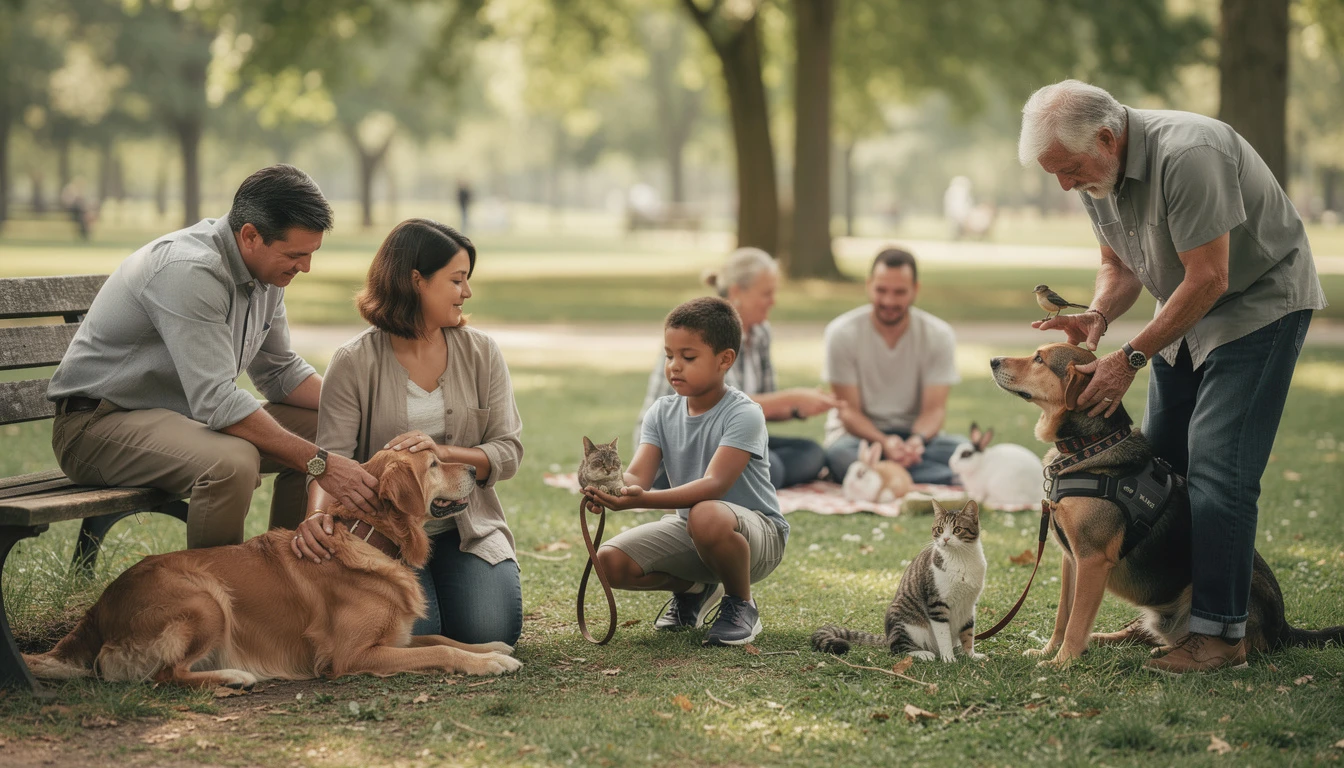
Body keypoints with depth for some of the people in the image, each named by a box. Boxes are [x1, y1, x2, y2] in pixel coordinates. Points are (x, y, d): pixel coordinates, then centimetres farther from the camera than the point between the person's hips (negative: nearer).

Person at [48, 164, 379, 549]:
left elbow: (279, 371, 13)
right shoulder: (189, 270, -28)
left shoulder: (267, 268, 2)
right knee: (232, 462, -36)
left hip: (187, 414, 10)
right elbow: (216, 401, -33)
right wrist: (318, 463, -34)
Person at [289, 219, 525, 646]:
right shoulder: (354, 363, -6)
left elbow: (508, 451, -2)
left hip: (466, 527, 2)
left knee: (489, 633, -19)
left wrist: (443, 452, -21)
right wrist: (318, 514, -35)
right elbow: (332, 457, -14)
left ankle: (448, 577, 16)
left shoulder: (481, 352, 3)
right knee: (413, 635, -23)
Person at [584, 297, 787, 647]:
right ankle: (694, 588, 16)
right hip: (689, 527, 6)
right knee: (610, 561, -14)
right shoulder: (663, 412, 0)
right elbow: (637, 474, -12)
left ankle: (741, 604, -11)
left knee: (706, 516, -41)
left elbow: (714, 485, -33)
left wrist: (643, 499, -47)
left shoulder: (744, 414, -20)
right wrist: (610, 490, -39)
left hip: (758, 532, -6)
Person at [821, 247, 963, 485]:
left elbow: (934, 408, -6)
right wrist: (883, 442, -30)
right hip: (859, 433, -1)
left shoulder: (939, 335, -3)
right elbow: (849, 410, -9)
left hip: (915, 434, 1)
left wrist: (917, 440, -31)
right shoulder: (842, 334, -8)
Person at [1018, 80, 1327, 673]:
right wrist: (1098, 315, -14)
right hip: (1188, 312, 9)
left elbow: (1209, 279, -29)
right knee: (1160, 463, 7)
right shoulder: (1095, 173, -4)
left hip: (1260, 302, -9)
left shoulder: (1187, 155, -32)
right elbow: (1119, 266, 8)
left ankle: (1220, 631, -12)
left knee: (1216, 468, -16)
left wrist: (1131, 357, -25)